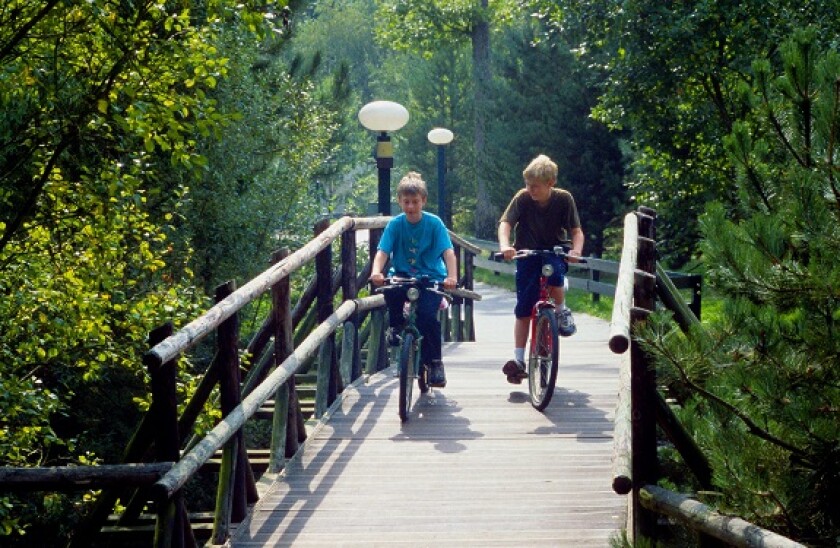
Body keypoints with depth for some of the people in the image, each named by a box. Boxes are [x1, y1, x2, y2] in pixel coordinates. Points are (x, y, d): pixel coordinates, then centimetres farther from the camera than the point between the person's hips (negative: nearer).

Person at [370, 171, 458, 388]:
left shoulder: (434, 223, -9)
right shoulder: (395, 224, -4)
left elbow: (448, 252, -17)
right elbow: (382, 251, -13)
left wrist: (452, 277, -36)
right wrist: (376, 272, -35)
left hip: (431, 278, -2)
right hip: (403, 275, 2)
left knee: (427, 315, -26)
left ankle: (435, 362, -5)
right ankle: (396, 325, -2)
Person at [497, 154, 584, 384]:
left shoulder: (564, 199, -13)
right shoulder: (522, 198, -15)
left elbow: (576, 230, -13)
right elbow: (505, 223, -23)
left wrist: (576, 250, -34)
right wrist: (505, 245, -43)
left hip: (555, 253, -1)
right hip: (527, 254, 1)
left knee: (554, 278, -36)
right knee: (523, 310, -5)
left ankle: (562, 311, -4)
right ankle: (518, 360, 0)